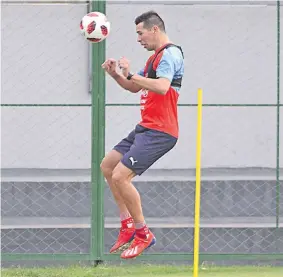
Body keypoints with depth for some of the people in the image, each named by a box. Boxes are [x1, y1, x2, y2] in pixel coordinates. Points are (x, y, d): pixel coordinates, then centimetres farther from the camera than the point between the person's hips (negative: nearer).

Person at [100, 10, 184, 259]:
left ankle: (143, 234, -4)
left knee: (120, 176, -17)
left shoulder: (170, 54, -14)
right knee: (107, 166, 17)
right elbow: (135, 87, 27)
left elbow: (161, 87, -31)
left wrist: (130, 74, -28)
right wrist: (116, 74, 9)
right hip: (146, 127, 11)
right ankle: (128, 225, 18)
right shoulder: (155, 57, 18)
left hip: (159, 132, -11)